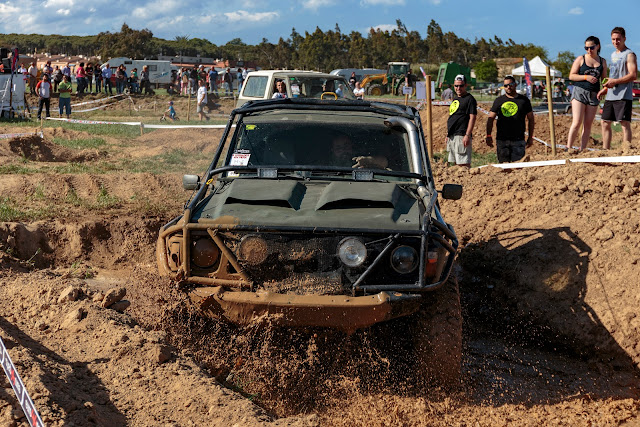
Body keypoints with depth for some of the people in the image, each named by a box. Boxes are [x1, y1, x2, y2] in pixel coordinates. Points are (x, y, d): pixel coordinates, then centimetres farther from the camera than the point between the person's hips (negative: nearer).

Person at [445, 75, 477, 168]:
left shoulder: (469, 99, -7)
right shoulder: (455, 98, 19)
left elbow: (472, 118, -14)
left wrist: (467, 135, -22)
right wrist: (448, 135, 22)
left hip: (461, 135, -9)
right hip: (452, 136, 9)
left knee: (464, 163, -14)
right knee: (456, 163, 11)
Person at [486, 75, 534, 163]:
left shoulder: (524, 100, 7)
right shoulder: (499, 100, 9)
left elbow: (531, 119, 12)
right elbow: (490, 119, 10)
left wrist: (530, 137, 7)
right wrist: (488, 136, 0)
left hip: (518, 140, -1)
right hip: (501, 139, 1)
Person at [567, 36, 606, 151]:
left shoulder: (602, 62, 11)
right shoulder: (580, 59, 3)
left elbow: (604, 79, 17)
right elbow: (571, 76, -1)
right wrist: (586, 77, -14)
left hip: (594, 94, 4)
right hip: (579, 92, -4)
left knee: (588, 124, 3)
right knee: (577, 122, -14)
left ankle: (582, 150, 7)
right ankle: (568, 148, -8)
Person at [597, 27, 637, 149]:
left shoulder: (629, 55, -6)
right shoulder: (613, 54, 20)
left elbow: (633, 75, -15)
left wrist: (615, 82, -20)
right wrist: (604, 89, 18)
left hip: (624, 96, -8)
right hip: (610, 96, 8)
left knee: (625, 123, -9)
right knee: (605, 123, 8)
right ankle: (605, 150, 14)